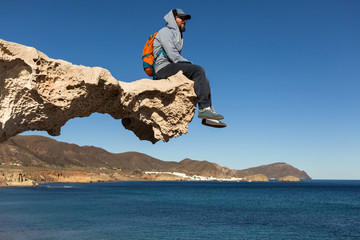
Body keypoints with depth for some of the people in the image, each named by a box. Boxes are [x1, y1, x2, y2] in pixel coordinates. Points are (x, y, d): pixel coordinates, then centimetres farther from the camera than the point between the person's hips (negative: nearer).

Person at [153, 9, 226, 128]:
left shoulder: (177, 35, 29)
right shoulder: (165, 31, 0)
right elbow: (172, 54, -13)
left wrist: (189, 65, 4)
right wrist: (189, 64, -11)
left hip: (172, 68, 9)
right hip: (163, 68, -9)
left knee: (203, 79, -3)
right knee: (198, 70, -25)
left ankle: (207, 116, -12)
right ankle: (204, 108, -30)